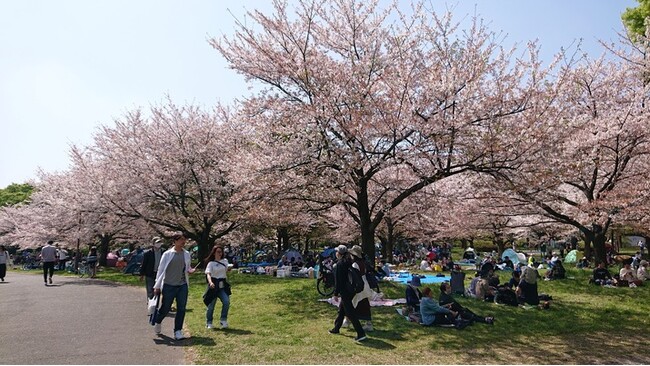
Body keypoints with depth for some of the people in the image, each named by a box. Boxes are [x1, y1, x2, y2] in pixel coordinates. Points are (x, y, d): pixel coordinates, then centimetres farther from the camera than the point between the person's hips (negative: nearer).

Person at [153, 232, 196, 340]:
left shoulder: (186, 254, 7)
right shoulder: (167, 254, -5)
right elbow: (161, 269, -1)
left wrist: (190, 270, -6)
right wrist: (157, 286, -2)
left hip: (182, 285, 3)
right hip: (169, 285, -3)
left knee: (181, 309, -1)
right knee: (166, 308, 9)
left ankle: (178, 331, 9)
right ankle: (157, 322, 40)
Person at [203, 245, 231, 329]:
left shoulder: (225, 261, 11)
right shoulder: (211, 263, -2)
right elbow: (208, 274, -18)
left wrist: (228, 269, 7)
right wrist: (210, 282, -35)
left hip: (223, 285, 3)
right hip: (214, 285, -3)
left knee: (226, 302, -15)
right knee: (211, 304, 3)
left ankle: (223, 320, -1)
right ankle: (209, 323, 22)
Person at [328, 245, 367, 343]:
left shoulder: (339, 264, -16)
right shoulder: (348, 262, 9)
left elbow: (338, 280, -17)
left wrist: (336, 293, -12)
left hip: (344, 291, -9)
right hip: (350, 290, 9)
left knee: (350, 313, -6)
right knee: (341, 310, 22)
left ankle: (361, 334, -8)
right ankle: (336, 329, 37)